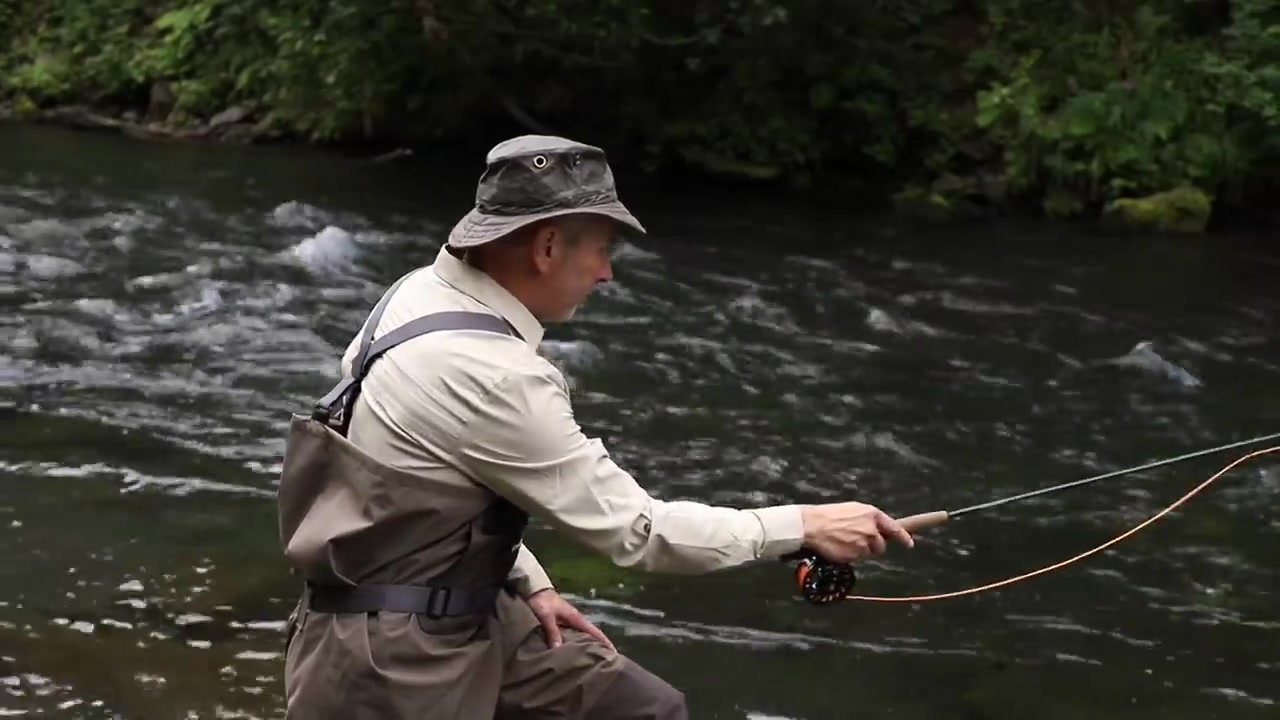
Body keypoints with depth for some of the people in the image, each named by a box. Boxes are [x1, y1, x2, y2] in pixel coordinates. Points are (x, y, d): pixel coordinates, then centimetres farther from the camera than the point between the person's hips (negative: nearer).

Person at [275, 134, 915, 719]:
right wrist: (806, 526, -12)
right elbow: (633, 528, -20)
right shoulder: (490, 374, -27)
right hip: (389, 661, -9)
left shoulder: (425, 294, 1)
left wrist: (527, 583, 10)